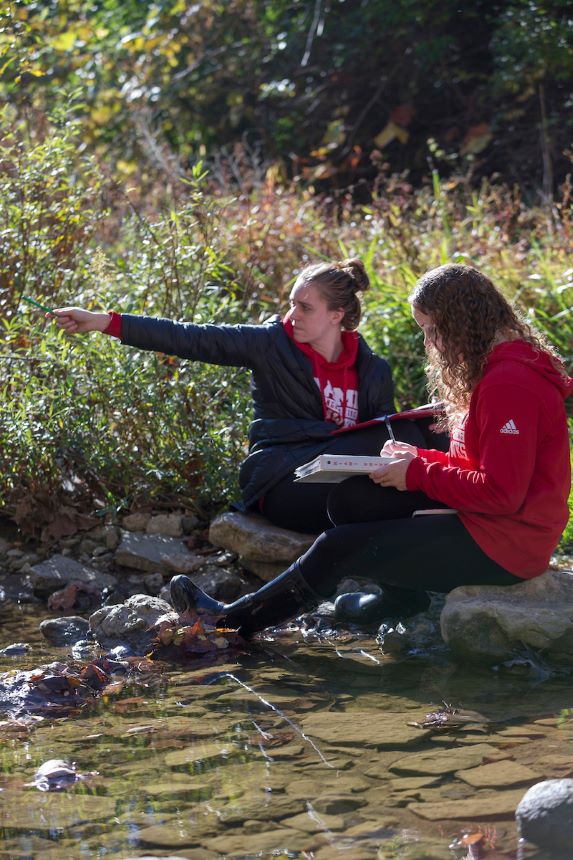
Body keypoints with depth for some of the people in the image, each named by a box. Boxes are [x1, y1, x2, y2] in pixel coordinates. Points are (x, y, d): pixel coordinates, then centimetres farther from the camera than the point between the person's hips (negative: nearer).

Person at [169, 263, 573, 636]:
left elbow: (500, 493, -24)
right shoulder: (497, 370, 12)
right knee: (353, 497, 6)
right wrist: (420, 458, 2)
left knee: (342, 546, -7)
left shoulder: (510, 383, -21)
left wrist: (417, 474, -14)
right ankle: (403, 601, 5)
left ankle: (235, 620, 7)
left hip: (502, 542, -10)